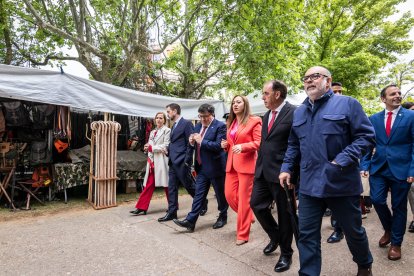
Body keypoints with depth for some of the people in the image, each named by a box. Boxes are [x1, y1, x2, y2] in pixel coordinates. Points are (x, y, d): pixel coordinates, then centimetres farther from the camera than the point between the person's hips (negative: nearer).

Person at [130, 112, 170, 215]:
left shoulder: (167, 130, -5)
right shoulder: (152, 132, 17)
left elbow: (166, 147, -13)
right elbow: (149, 146, 15)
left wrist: (151, 148, -11)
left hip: (162, 161, -6)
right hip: (153, 161, 6)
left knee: (167, 184, 5)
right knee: (149, 185, 6)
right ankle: (142, 208, 8)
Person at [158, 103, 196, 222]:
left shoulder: (186, 123, -10)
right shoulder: (174, 125, 17)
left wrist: (187, 161, -17)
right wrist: (168, 151, 4)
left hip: (182, 162, -8)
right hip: (173, 162, 9)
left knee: (189, 186, 4)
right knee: (172, 188, 9)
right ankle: (172, 212, 16)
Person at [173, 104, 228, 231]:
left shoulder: (220, 126, -13)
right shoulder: (198, 126, 10)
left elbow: (219, 145, -24)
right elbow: (194, 146, 17)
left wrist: (201, 141, -24)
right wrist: (192, 143, -6)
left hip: (215, 167, -6)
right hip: (202, 167, 6)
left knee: (220, 194, 10)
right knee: (199, 194, 7)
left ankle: (223, 217, 30)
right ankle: (190, 221, 9)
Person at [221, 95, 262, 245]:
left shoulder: (254, 121, -3)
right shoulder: (231, 123, 18)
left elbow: (259, 143, -10)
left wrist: (242, 147, -24)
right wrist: (225, 145, 4)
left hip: (246, 164, -7)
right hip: (231, 164, 7)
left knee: (244, 199, -1)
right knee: (229, 195, 5)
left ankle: (243, 234, 12)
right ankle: (247, 216, 32)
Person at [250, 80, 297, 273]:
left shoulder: (294, 113, -12)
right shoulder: (267, 115, 14)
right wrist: (259, 167, 15)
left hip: (282, 173, -7)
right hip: (263, 171, 8)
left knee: (284, 214, 7)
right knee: (256, 204, 10)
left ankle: (286, 253, 29)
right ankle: (275, 236, 36)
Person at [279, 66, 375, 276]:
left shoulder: (347, 104, -5)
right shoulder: (299, 112, 12)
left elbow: (366, 136, -10)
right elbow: (293, 144, 18)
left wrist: (342, 161, -20)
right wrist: (286, 168, 6)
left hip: (341, 183, -3)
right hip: (309, 185, 4)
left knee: (354, 231, 18)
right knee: (307, 235, 6)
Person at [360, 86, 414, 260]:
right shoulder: (373, 119, 7)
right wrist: (365, 165, -1)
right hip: (378, 167, 2)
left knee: (398, 206, 8)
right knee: (377, 200, -3)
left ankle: (396, 243, 26)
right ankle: (388, 229, 29)